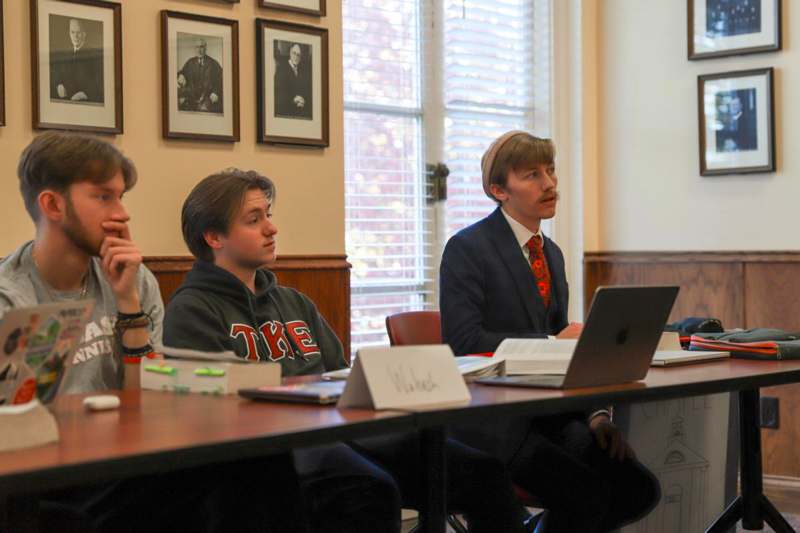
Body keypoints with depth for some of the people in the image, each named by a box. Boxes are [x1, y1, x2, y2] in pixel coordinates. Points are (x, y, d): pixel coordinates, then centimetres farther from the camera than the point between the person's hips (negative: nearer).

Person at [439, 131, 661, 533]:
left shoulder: (552, 254, 15)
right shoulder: (467, 248, -9)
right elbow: (465, 341, -18)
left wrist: (595, 414, 1)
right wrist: (552, 342, -19)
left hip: (548, 408, 8)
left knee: (637, 489, -11)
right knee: (586, 493, -24)